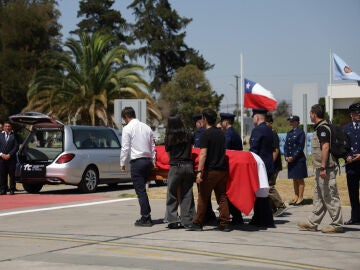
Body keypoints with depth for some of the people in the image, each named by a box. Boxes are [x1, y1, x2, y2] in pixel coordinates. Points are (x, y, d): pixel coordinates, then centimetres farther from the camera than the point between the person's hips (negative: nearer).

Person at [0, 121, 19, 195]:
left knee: (12, 175, -2)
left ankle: (12, 189, 2)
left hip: (11, 158, -3)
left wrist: (9, 155, -11)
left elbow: (16, 147, -3)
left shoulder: (14, 135, 3)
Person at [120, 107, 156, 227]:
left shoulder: (127, 128, -6)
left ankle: (145, 218, -5)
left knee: (140, 191, -4)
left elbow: (125, 147, -8)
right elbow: (152, 146, 16)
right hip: (148, 160, 7)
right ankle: (146, 216, 16)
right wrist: (153, 161, 22)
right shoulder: (146, 127, 12)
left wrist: (122, 163, 1)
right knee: (142, 189, 16)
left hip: (137, 161, -7)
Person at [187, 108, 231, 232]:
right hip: (223, 169, 6)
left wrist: (199, 172, -19)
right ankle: (225, 223, 5)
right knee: (222, 197, 8)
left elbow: (203, 154, -17)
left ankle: (198, 223, 8)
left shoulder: (205, 134, -9)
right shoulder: (221, 133, 13)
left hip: (210, 170, -6)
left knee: (203, 197, 3)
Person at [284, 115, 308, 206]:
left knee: (300, 179, -1)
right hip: (290, 160, 7)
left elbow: (300, 147, -13)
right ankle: (296, 197, 18)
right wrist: (286, 156, -1)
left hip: (299, 159, -7)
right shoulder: (289, 133, 16)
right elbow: (286, 146, 14)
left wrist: (293, 157, -16)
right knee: (294, 179, 11)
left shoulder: (300, 132, -7)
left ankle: (300, 198, 3)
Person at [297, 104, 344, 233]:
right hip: (321, 168, 11)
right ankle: (312, 223, 20)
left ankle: (337, 225, 0)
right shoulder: (320, 128, 17)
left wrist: (323, 167, -25)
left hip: (326, 169, -11)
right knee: (318, 197, 14)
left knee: (330, 197, -5)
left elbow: (325, 147, -22)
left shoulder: (322, 128, -15)